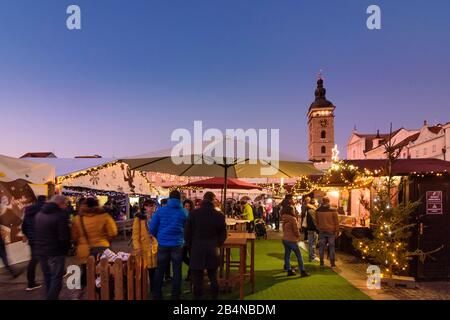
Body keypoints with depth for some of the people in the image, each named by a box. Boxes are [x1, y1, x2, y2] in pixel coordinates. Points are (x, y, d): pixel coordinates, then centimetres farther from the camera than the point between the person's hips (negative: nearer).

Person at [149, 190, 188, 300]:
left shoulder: (160, 210, -3)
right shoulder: (184, 212, -3)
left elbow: (152, 228, -1)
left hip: (163, 244, 1)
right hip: (178, 245, -1)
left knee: (160, 271, 14)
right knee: (177, 271, 10)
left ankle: (157, 295, 21)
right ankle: (175, 296, 15)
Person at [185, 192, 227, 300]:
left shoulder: (194, 213, -8)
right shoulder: (220, 215, -5)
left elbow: (187, 232, -2)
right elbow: (223, 234, 3)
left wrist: (190, 245, 13)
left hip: (197, 250, -2)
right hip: (213, 250, 2)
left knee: (197, 278, 7)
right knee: (213, 276, 17)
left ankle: (198, 296, 13)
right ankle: (215, 296, 24)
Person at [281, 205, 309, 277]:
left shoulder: (285, 219, 7)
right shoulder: (293, 219, -15)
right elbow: (296, 230, -13)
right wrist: (298, 236, 5)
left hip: (285, 239, 8)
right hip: (292, 240, -8)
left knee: (287, 255, 10)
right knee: (299, 255, 2)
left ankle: (289, 271, 15)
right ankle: (302, 271, 4)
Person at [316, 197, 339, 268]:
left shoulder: (318, 211, -5)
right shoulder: (333, 211, -12)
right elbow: (336, 222, -6)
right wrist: (336, 231, 4)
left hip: (322, 231, 2)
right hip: (331, 231, -2)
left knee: (321, 247, 10)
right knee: (331, 247, 8)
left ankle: (321, 262, 15)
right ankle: (332, 263, 12)